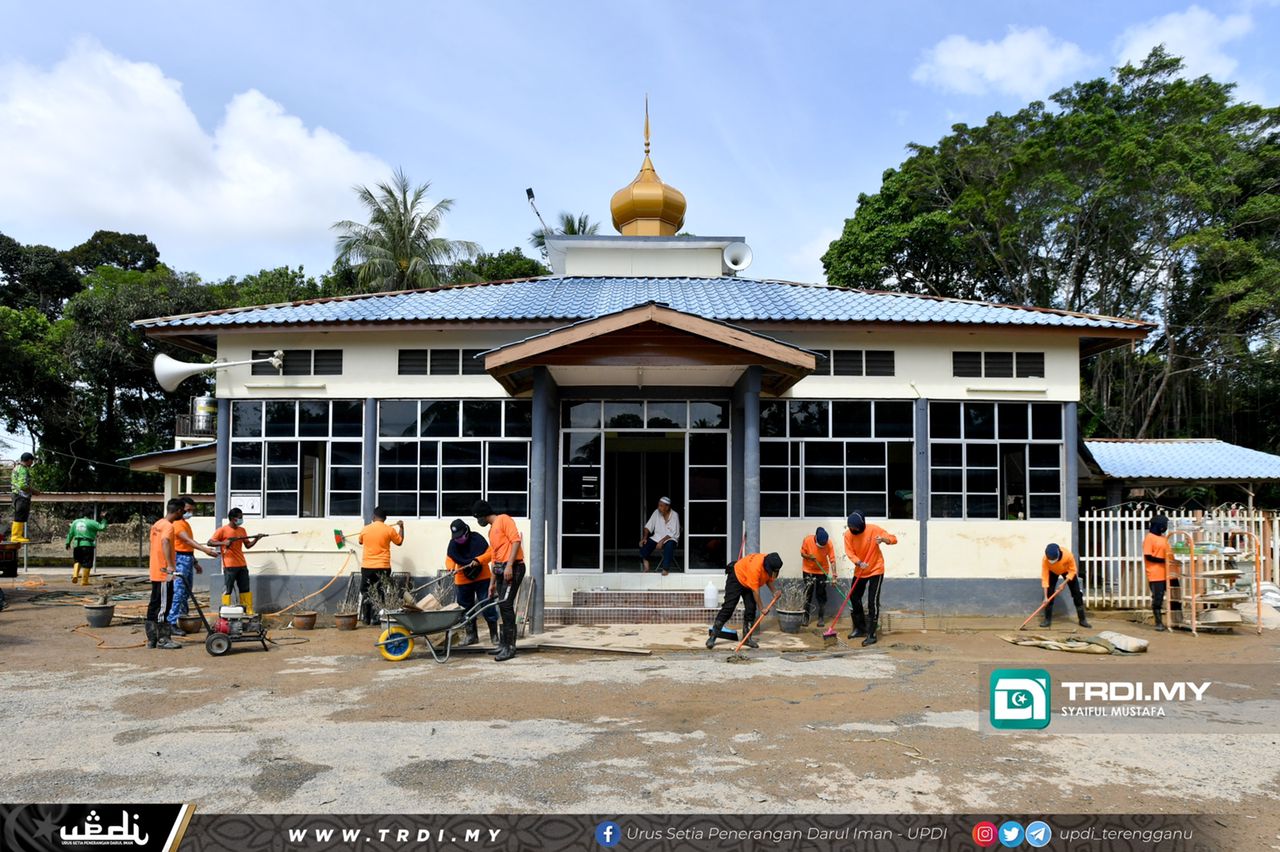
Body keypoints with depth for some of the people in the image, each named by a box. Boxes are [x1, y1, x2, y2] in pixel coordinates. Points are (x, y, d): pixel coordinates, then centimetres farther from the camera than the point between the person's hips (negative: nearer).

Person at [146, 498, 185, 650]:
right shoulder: (168, 526, -16)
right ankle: (163, 639, 1)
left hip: (155, 573, 9)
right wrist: (170, 566, -40)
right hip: (164, 574, -9)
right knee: (163, 606, -4)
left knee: (154, 605, 12)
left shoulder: (157, 524, 14)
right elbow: (165, 543, -33)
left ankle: (152, 639, 16)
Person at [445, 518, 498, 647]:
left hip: (482, 578, -4)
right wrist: (451, 568, -23)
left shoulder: (477, 539, -15)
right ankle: (471, 635, 24)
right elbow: (449, 558, -2)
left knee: (487, 606, -5)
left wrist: (478, 560, -30)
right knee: (466, 607, 11)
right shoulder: (453, 543, -4)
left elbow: (490, 553, -15)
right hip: (463, 581, 4)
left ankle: (494, 635, 5)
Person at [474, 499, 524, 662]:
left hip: (513, 568, -9)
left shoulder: (503, 520, -4)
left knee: (505, 605, -12)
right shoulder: (491, 531, 22)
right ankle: (504, 644, 16)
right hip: (501, 569, 9)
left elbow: (516, 540, -15)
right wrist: (492, 583, 23)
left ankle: (509, 647, -9)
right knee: (503, 606, 9)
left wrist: (509, 565, -22)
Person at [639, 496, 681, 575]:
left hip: (670, 539, -4)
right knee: (643, 545, -21)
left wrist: (662, 541, -26)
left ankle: (665, 569, -28)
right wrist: (644, 538, -13)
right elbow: (648, 526, 1)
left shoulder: (674, 515, -13)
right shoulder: (656, 512, -2)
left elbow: (673, 533, -17)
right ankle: (646, 566, -6)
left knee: (669, 545, -38)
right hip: (657, 537, 4)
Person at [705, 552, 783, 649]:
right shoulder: (755, 567, -39)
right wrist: (761, 608, -25)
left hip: (748, 584, 7)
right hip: (736, 578, -7)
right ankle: (713, 636, -8)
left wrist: (774, 591, -17)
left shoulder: (770, 564, -17)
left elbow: (768, 579, 1)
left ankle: (747, 638, 7)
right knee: (728, 608, -11)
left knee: (751, 609, -2)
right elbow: (755, 590, -31)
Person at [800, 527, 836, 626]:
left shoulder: (829, 543, -22)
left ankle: (820, 617, 12)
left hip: (822, 571, 0)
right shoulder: (807, 540, -21)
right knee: (807, 594, 1)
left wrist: (834, 575, -29)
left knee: (821, 594, 2)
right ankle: (805, 617, 8)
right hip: (808, 570, 0)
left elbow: (832, 560, -21)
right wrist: (809, 557, -29)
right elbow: (802, 553, -7)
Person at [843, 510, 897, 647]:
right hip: (859, 571, 5)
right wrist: (859, 563, -33)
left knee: (873, 602, -9)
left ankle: (871, 634, -5)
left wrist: (883, 539, -35)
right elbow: (850, 553, -15)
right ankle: (860, 628, 29)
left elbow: (894, 539, -14)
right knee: (854, 598, 11)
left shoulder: (873, 529, -18)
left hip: (876, 570, -5)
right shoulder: (848, 534, -10)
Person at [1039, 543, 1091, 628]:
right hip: (1052, 572, 0)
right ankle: (1047, 620, -3)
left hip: (1067, 571, 0)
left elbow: (1073, 570, -22)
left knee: (1077, 593, -4)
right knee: (1049, 593, -12)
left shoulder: (1068, 555, -40)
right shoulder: (1045, 559, -37)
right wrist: (1045, 596, -34)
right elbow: (1045, 577, -33)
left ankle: (1082, 620, 6)